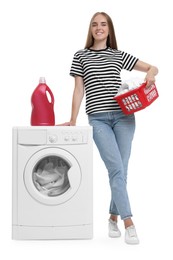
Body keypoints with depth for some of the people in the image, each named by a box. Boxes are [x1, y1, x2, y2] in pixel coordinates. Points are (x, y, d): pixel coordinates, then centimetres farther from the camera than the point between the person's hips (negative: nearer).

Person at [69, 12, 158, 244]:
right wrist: (73, 121, 4)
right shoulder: (81, 56, 10)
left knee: (120, 170, 3)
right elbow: (79, 90, 8)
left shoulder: (119, 55, 12)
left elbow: (152, 68, 15)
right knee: (116, 169, -14)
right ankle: (129, 223, -14)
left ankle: (113, 218, 20)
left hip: (123, 116, 2)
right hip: (98, 119, -2)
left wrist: (150, 75, -8)